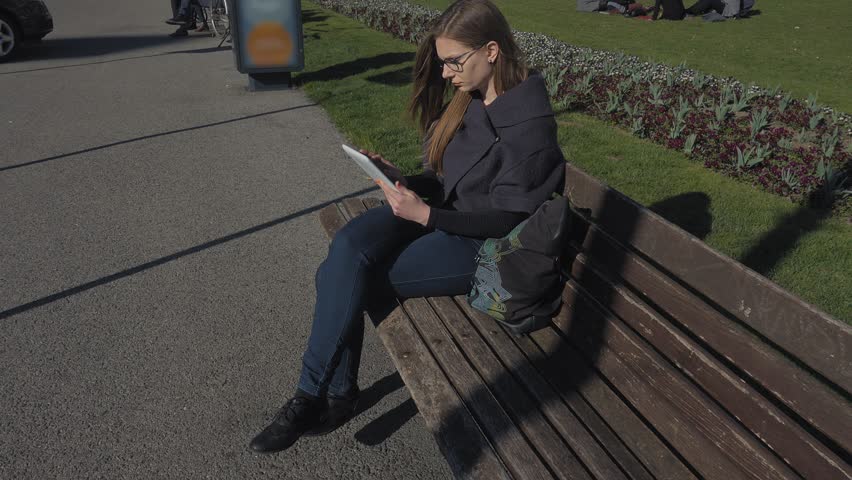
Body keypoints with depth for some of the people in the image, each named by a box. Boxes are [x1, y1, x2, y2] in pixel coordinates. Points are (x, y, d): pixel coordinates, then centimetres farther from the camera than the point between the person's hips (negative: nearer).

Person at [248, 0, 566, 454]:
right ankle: (333, 394, -11)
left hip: (481, 245, -7)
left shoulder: (528, 125, -20)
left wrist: (426, 215, -25)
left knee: (343, 278, -18)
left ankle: (316, 395, 2)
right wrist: (403, 181, -4)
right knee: (347, 248, -20)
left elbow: (507, 221, -20)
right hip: (442, 211, 8)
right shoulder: (470, 98, 6)